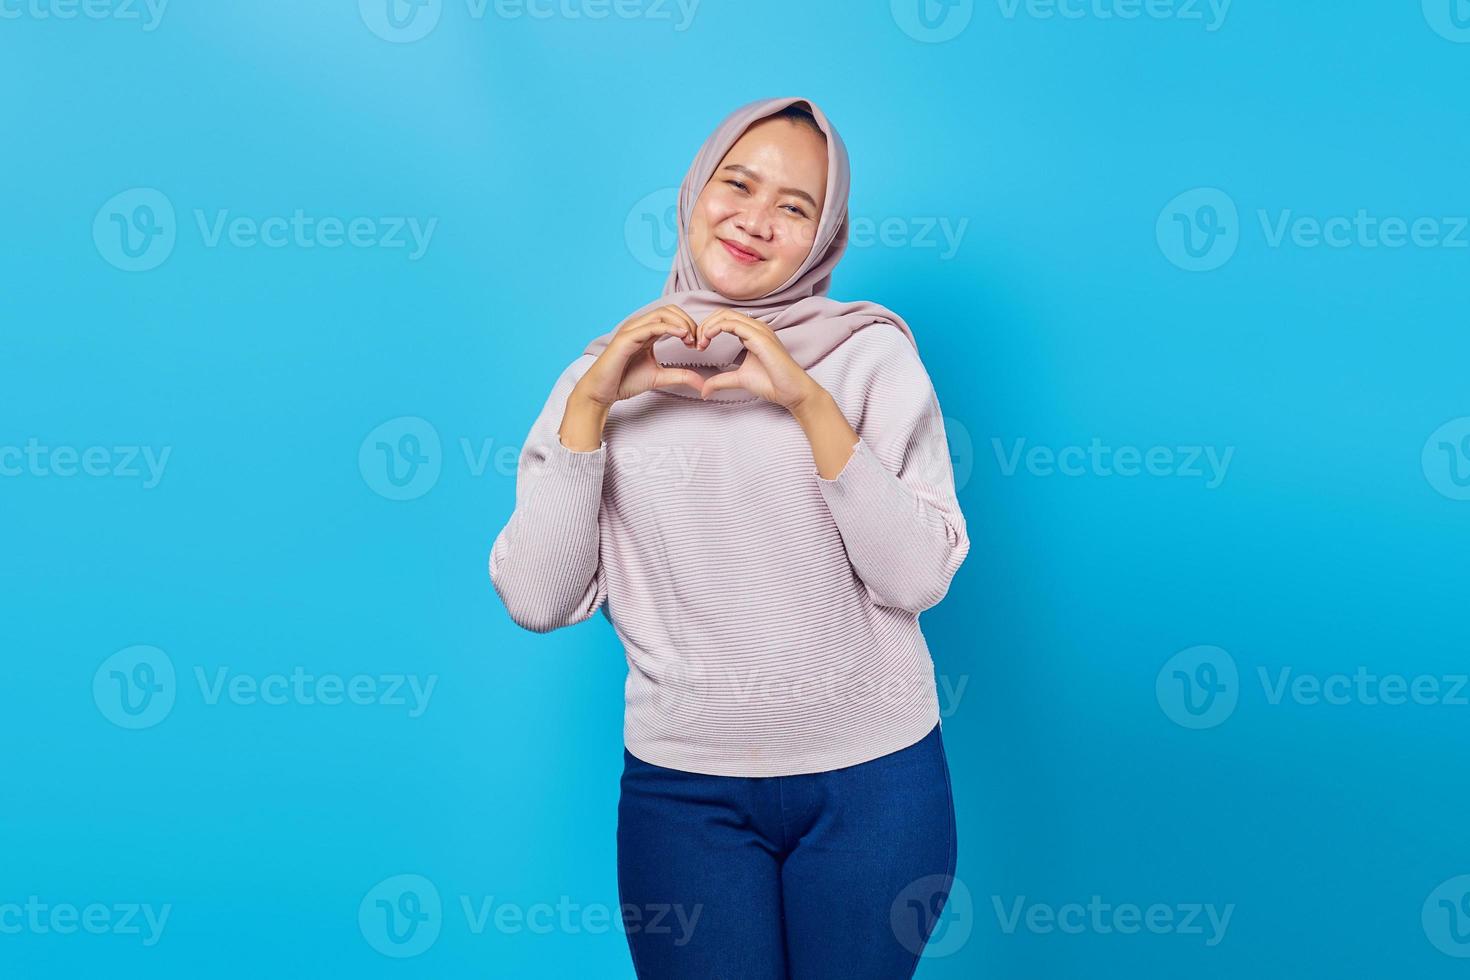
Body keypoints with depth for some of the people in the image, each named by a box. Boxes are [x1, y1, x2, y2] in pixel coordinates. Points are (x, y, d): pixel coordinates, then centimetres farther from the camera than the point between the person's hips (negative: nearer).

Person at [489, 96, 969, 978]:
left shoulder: (873, 351, -4)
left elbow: (919, 577, -13)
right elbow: (537, 600, -7)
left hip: (872, 777, 0)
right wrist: (591, 400, -15)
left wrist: (808, 399, -21)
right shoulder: (612, 370, 1)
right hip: (684, 786, 1)